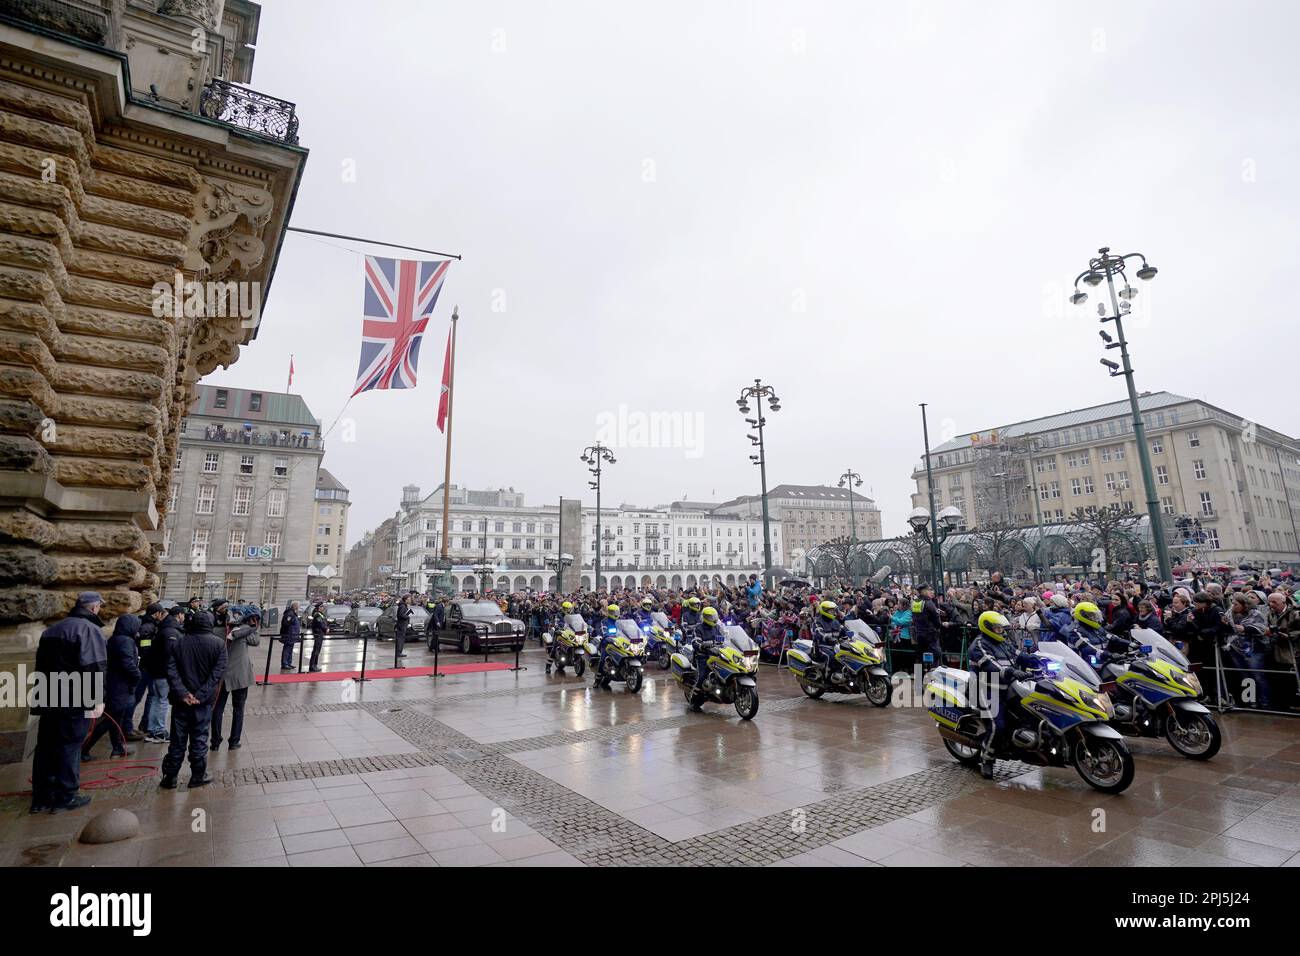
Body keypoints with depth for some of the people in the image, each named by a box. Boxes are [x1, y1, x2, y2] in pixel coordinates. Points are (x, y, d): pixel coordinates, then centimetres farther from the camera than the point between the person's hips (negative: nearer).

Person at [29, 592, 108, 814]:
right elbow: (94, 668, -20)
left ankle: (41, 797, 21)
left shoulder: (51, 630, 14)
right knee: (70, 746, 1)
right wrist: (98, 699, -14)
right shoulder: (89, 629, -13)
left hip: (49, 700, 8)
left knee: (46, 746, 13)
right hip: (75, 701, -8)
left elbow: (41, 664, 20)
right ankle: (66, 797, 7)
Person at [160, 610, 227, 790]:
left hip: (181, 700, 2)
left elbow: (171, 670, -7)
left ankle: (170, 777, 19)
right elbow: (217, 673, -14)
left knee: (177, 740, 12)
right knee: (199, 739, 7)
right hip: (204, 701, -2)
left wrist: (182, 693, -10)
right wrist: (201, 695, -13)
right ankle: (198, 776, 15)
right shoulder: (218, 644, -6)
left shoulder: (180, 642, 1)